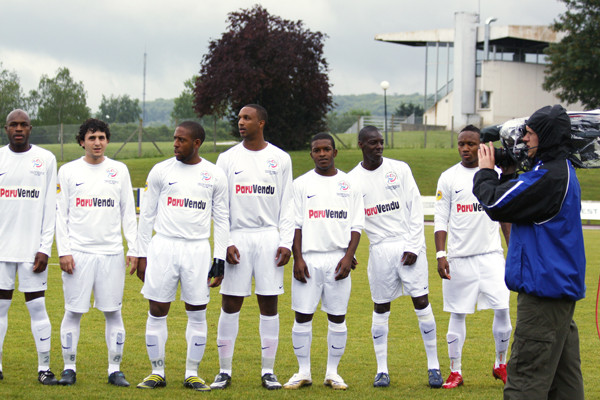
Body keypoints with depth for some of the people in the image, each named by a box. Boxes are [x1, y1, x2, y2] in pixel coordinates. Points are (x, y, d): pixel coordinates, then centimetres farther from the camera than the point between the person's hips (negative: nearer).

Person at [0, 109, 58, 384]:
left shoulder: (45, 159, 3)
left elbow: (50, 207, 2)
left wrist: (45, 248, -5)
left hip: (32, 248, -2)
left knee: (37, 306, -1)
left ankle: (44, 368, 3)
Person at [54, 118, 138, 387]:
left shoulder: (119, 170, 9)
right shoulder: (68, 171, 5)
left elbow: (128, 213, 11)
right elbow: (61, 214, 4)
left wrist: (134, 249, 3)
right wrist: (63, 251, -4)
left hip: (112, 253, 1)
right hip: (78, 253, -1)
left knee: (113, 312, 1)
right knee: (73, 312, 0)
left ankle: (115, 369, 8)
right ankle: (69, 368, 9)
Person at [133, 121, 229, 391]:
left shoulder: (214, 175, 4)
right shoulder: (161, 171, 3)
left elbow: (222, 220, 8)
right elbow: (146, 215, 7)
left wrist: (220, 259, 3)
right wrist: (142, 255, 3)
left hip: (197, 249, 0)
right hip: (163, 247, 0)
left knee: (197, 315, 2)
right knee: (157, 312, 1)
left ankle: (192, 374, 12)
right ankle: (157, 373, 11)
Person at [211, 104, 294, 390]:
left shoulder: (280, 159, 6)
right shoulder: (227, 159, 6)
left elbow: (286, 205, 7)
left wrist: (286, 243, -2)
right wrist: (225, 243, -5)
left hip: (269, 238, 0)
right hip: (237, 237, 0)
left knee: (269, 304, 1)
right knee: (230, 305, -1)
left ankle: (268, 371, 8)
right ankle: (224, 371, 6)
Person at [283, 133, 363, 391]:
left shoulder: (349, 185, 8)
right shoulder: (301, 184, 6)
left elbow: (356, 226, 6)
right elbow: (295, 225, 3)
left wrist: (348, 257, -6)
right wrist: (297, 258, -7)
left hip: (339, 259, 1)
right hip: (308, 258, 0)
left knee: (338, 318, 2)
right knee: (302, 316, -1)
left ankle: (332, 373, 12)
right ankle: (303, 372, 9)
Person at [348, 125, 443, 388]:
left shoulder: (400, 169, 3)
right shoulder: (353, 179, 6)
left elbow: (415, 209, 1)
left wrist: (413, 246, -6)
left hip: (408, 245, -1)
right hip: (380, 248, 1)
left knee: (421, 302, -3)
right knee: (380, 308, 3)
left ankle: (433, 366, 4)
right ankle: (382, 370, 11)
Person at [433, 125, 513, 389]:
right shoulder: (448, 178, 1)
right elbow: (440, 220, 0)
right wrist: (440, 254, -9)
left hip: (491, 254, 1)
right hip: (459, 257, -1)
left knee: (502, 309, -5)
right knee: (457, 314, 3)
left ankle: (501, 365, 14)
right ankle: (455, 371, 12)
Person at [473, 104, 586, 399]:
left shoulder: (549, 176, -19)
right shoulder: (561, 170, 15)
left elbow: (497, 205, -17)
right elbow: (515, 203, 21)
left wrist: (486, 171, 0)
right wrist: (507, 174, 9)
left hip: (544, 287, -11)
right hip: (563, 285, 11)